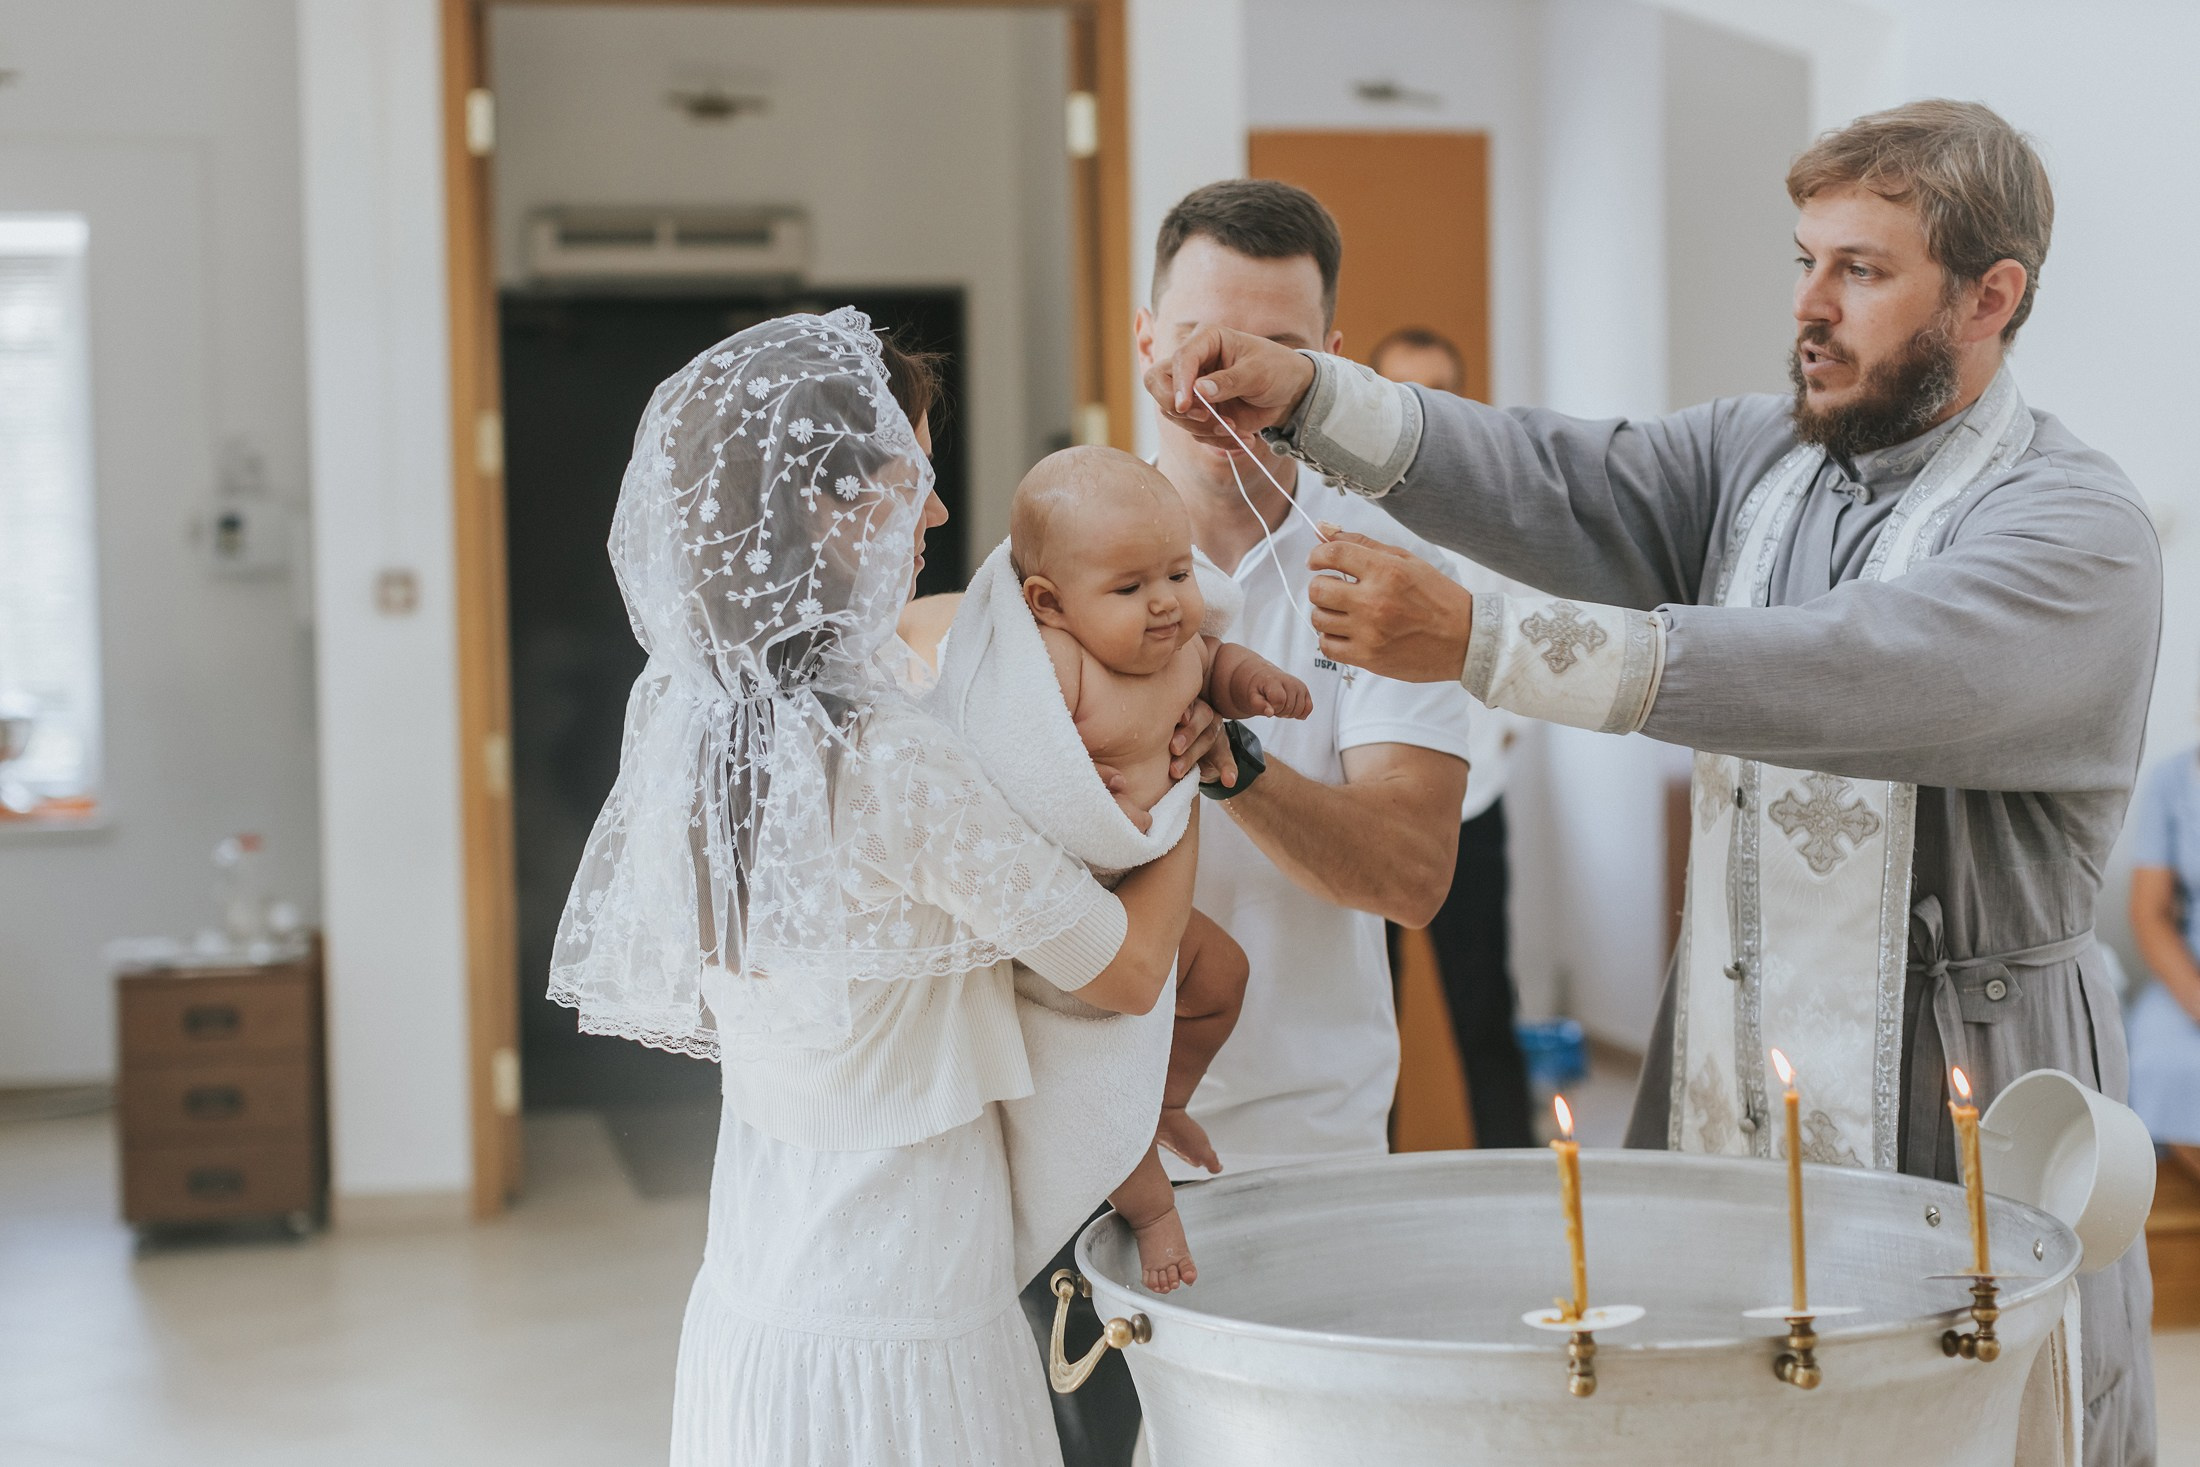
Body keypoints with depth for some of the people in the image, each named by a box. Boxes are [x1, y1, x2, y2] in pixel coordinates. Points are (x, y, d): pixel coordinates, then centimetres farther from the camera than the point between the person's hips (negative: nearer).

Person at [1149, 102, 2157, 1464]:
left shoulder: (2079, 529, -13)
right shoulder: (1759, 457, 9)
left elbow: (1830, 677, -27)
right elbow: (1559, 484, -5)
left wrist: (1478, 640, -33)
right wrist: (1305, 394, -21)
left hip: (1962, 1123, -5)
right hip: (1725, 1093, 6)